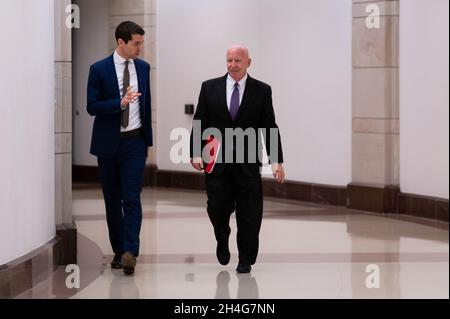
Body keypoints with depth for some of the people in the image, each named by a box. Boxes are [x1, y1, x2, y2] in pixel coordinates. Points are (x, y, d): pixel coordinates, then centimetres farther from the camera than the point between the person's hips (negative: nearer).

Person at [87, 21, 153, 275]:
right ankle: (119, 250, 16)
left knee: (132, 198, -10)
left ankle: (130, 252, -18)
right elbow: (92, 107, -10)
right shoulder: (99, 69, -6)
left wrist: (148, 140, 14)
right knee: (112, 199, 7)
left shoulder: (143, 68, 6)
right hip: (108, 143, -1)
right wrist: (120, 103, -25)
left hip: (134, 142, 1)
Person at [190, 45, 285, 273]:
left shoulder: (262, 91, 2)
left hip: (248, 162, -1)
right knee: (218, 209, 1)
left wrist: (277, 161, -5)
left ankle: (246, 260, 13)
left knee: (249, 213, 0)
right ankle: (223, 242, 32)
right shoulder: (210, 88, 5)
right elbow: (199, 123, 5)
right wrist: (196, 153, -7)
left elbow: (270, 127, 2)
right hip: (217, 161, 1)